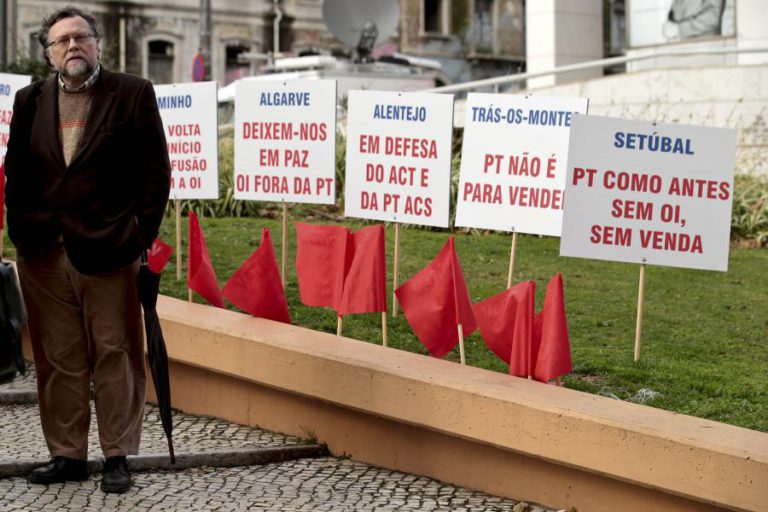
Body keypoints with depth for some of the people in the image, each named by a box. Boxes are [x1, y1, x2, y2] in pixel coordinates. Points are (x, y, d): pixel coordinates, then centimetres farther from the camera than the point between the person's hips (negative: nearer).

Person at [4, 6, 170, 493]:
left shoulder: (133, 94, 0)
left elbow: (156, 171, -1)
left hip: (108, 251, -3)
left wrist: (140, 237, -6)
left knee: (115, 356, 3)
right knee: (58, 359, 8)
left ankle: (118, 455, 12)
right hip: (43, 252, 4)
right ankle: (67, 453, 19)